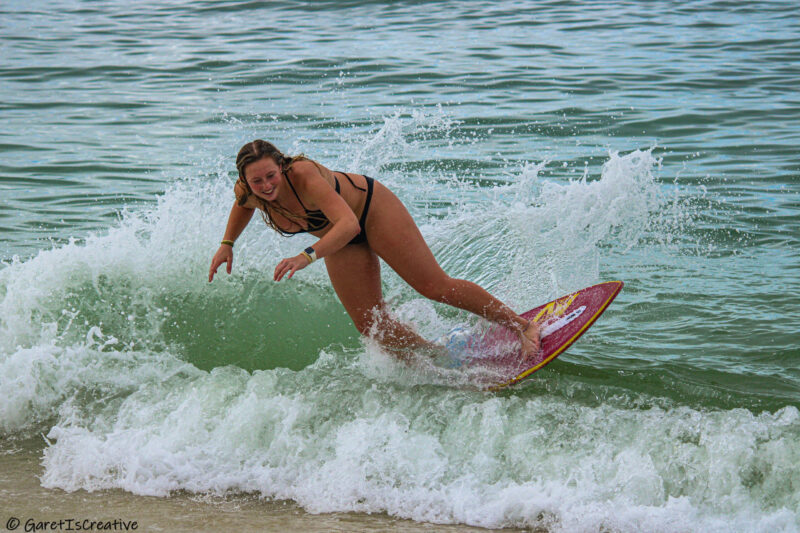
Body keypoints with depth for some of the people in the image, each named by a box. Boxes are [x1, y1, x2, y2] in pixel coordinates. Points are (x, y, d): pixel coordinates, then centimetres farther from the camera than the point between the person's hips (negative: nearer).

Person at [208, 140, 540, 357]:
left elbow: (348, 224, -48)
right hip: (340, 241, 6)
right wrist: (227, 244, 2)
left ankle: (522, 326, 7)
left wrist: (308, 256, -59)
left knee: (435, 286, -7)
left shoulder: (304, 176, -39)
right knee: (371, 325, -1)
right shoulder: (247, 193, -20)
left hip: (371, 209, -6)